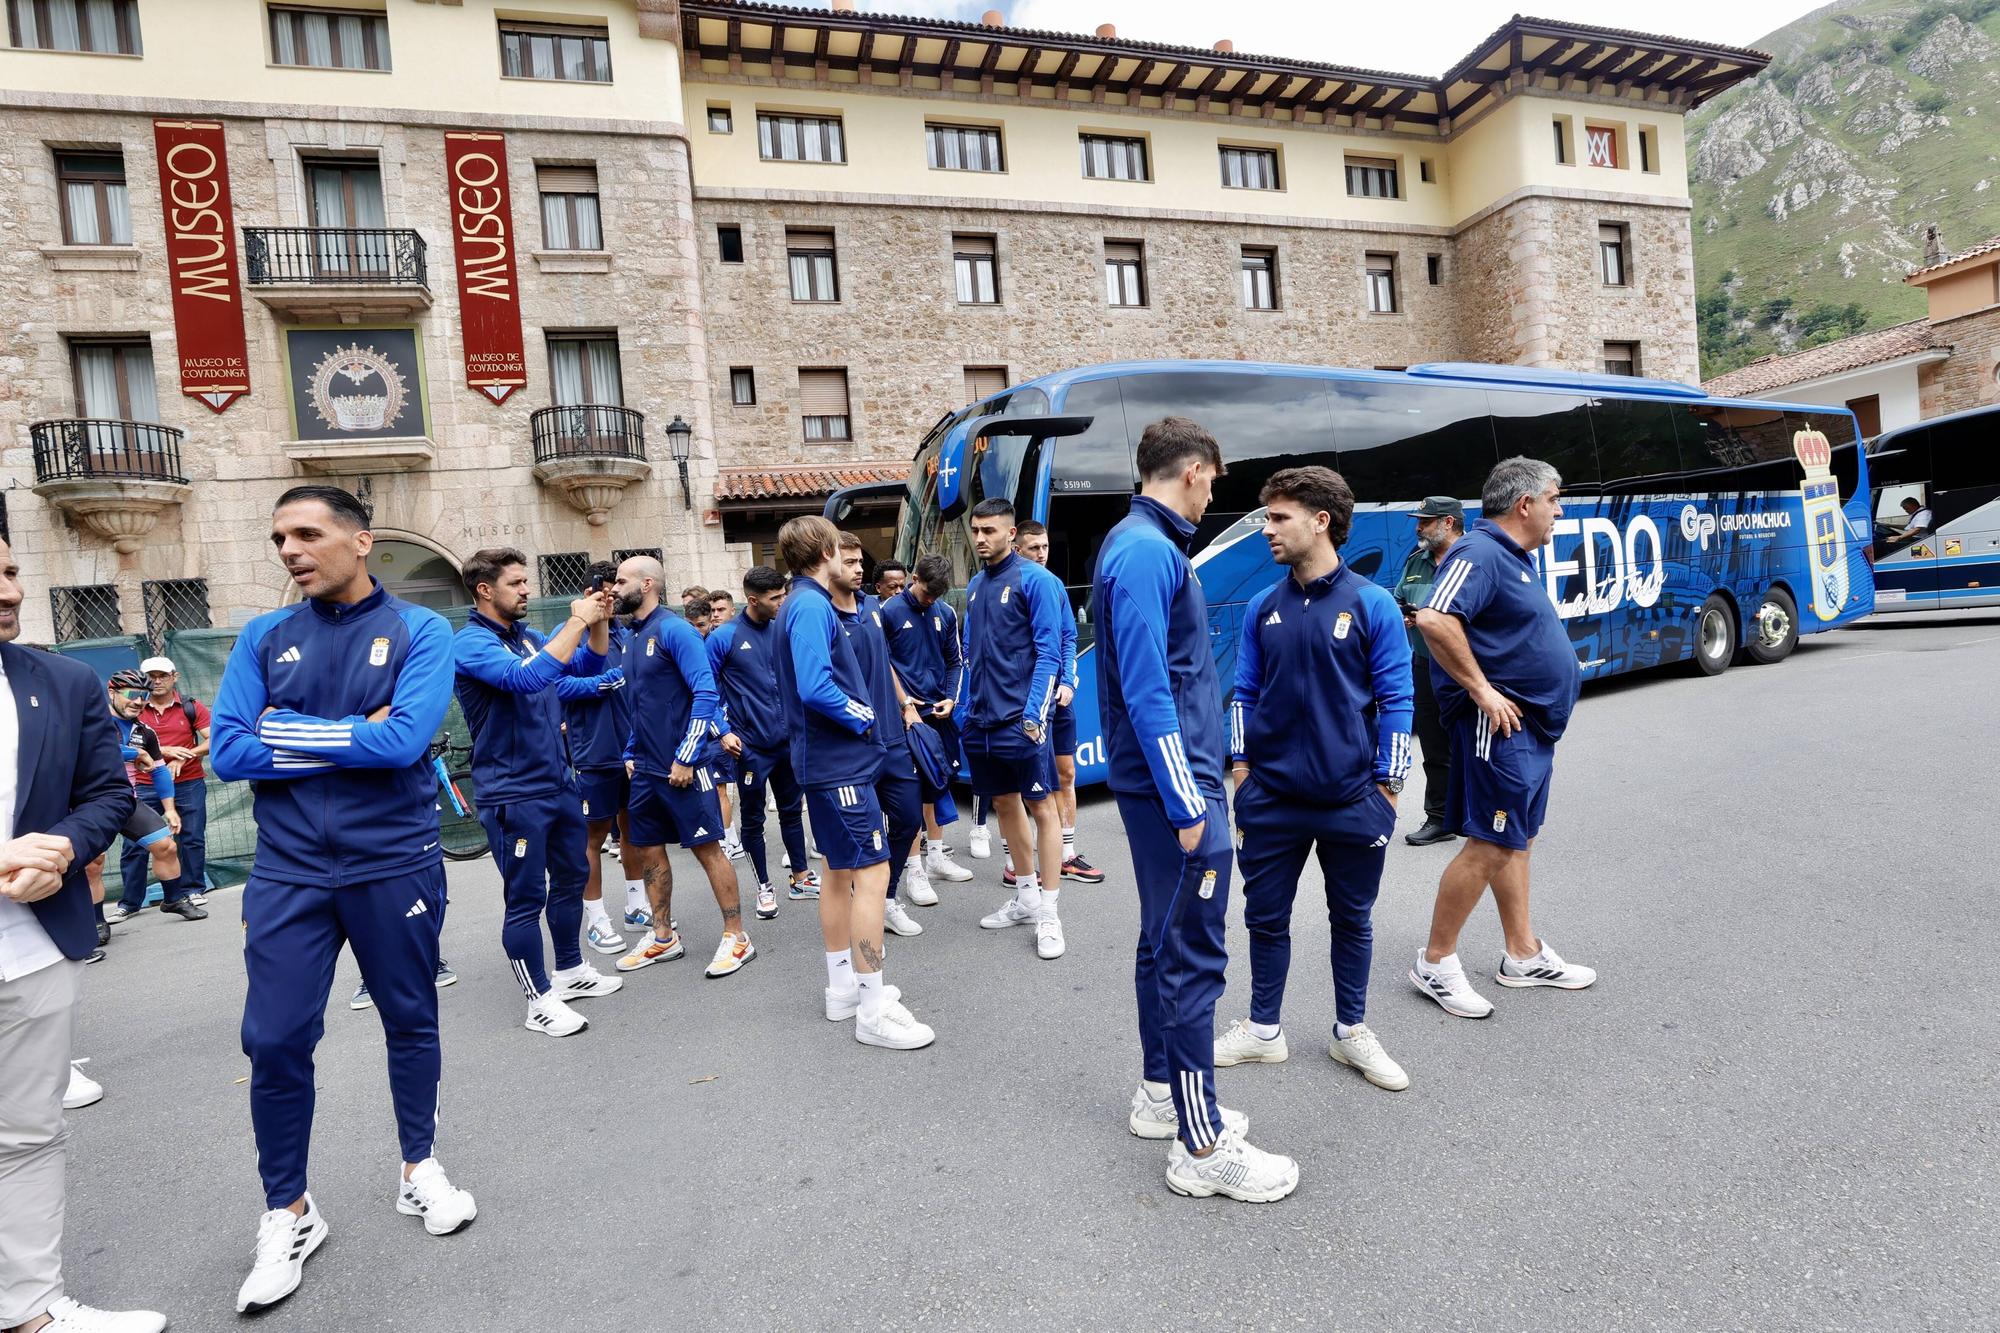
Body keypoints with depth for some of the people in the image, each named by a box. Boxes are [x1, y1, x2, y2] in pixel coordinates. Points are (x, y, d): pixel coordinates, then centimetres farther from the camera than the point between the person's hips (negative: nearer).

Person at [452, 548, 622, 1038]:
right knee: (526, 897, 1)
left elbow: (589, 665, 15)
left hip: (559, 783, 8)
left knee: (571, 877, 18)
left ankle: (570, 971, 34)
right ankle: (540, 1001, 12)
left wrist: (599, 622, -3)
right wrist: (576, 620, -27)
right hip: (514, 794, -8)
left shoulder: (528, 635, 9)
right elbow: (525, 678, -31)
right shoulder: (471, 643, -14)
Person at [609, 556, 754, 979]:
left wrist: (686, 758, -19)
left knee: (707, 848, -2)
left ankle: (736, 938, 8)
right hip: (645, 769, 9)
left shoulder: (673, 629, -12)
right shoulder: (634, 637, 13)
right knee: (649, 850, 13)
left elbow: (706, 693, -18)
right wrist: (631, 754, 14)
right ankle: (663, 938, 27)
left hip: (681, 767, -8)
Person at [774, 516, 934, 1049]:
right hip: (840, 763, -11)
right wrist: (863, 719, -13)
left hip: (829, 760, 11)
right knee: (872, 872, -8)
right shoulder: (811, 606, -16)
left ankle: (843, 985, 28)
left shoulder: (803, 604, 15)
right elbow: (815, 687, -27)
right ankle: (873, 1009, -2)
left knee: (840, 871, 16)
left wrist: (860, 718, 11)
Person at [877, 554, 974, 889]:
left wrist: (951, 698, -1)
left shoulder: (946, 612, 6)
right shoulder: (889, 610, -6)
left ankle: (936, 856, 25)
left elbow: (955, 660, 12)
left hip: (939, 710, 5)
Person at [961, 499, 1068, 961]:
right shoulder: (975, 586, 13)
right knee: (1004, 803, 15)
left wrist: (1034, 714, -18)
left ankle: (1048, 914, 6)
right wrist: (967, 708, 14)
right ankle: (1026, 897, 30)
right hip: (981, 720, 8)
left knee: (1041, 806, -2)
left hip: (1020, 718, -7)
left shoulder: (1035, 580, -8)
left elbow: (1049, 652, -12)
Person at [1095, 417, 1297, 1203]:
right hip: (1173, 786, -10)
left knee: (1164, 943, 18)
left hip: (1164, 782, 10)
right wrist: (1187, 805, -20)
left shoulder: (1142, 545, 15)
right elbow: (1146, 690, -22)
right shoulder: (1148, 552, -16)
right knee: (1191, 956, -3)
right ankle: (1201, 1146, 9)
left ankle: (1161, 1094, 32)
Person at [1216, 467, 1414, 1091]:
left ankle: (1351, 1032, 34)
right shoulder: (1263, 607, 3)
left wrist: (1387, 787, -5)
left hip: (1351, 799, -2)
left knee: (1352, 918, 14)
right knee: (1266, 916, 12)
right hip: (1271, 796, 3)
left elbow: (1395, 698, -4)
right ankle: (1263, 1030, 30)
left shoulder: (1371, 603, -6)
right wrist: (1242, 768, 4)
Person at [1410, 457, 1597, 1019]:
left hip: (1531, 725, 11)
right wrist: (1481, 689, -25)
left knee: (1517, 841, 16)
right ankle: (1436, 963, 4)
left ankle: (1524, 956, 28)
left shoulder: (1515, 558, 16)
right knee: (1488, 846, -7)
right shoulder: (1479, 554, -17)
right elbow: (1435, 620, -32)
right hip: (1500, 723, -11)